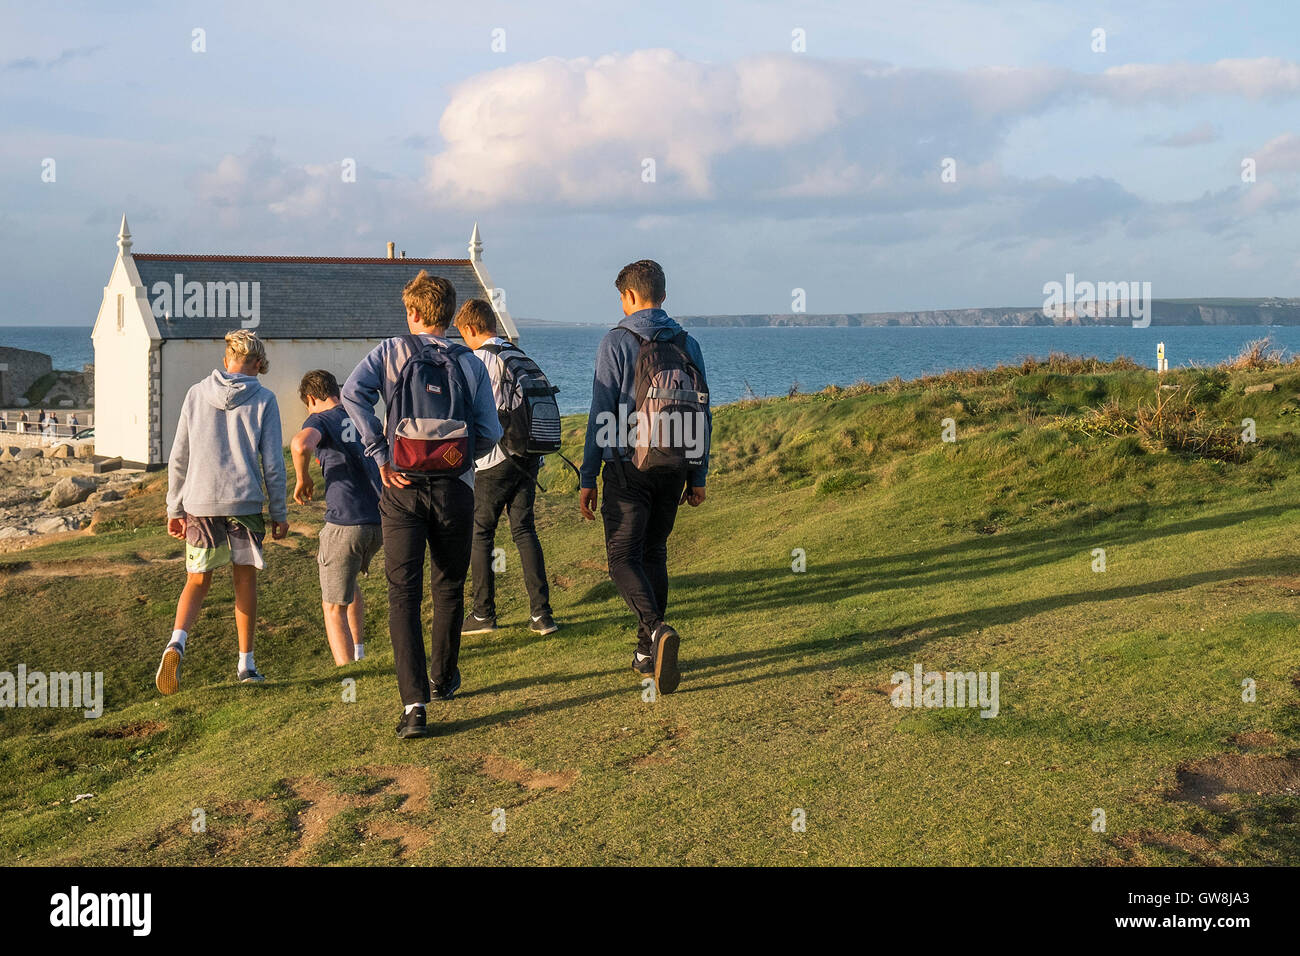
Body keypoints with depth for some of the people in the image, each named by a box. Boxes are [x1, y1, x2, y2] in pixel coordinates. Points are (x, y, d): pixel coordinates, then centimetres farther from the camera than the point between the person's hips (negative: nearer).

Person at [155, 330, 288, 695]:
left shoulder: (196, 394, 4)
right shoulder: (263, 399, -2)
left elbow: (179, 457, 6)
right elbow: (272, 463, -2)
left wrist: (174, 508, 13)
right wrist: (279, 513, 7)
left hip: (200, 502, 2)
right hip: (244, 501, -1)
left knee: (197, 581, 12)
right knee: (245, 580, 12)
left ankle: (176, 642, -13)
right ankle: (246, 664, 17)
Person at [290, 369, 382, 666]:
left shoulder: (320, 420, -2)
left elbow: (301, 443, -27)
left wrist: (302, 478, -9)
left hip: (345, 522, -7)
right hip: (380, 520, 7)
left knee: (334, 607, 5)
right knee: (347, 580, 32)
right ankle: (358, 655, 32)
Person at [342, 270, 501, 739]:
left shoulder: (390, 351, 3)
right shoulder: (470, 363, 5)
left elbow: (353, 392, -14)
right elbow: (489, 433, 1)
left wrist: (380, 456, -10)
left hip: (403, 487, -1)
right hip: (455, 487, 1)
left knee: (403, 594, -3)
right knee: (448, 589, 19)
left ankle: (414, 703, -13)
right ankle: (443, 679, 34)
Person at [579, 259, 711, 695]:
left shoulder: (617, 341, -7)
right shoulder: (688, 344, 8)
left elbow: (602, 413, -10)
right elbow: (702, 414, 9)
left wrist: (587, 479, -6)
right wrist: (698, 475, 15)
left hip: (629, 464, -5)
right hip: (674, 466, 5)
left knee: (623, 557, -2)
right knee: (654, 553, 15)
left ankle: (657, 631, -27)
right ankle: (648, 654, 19)